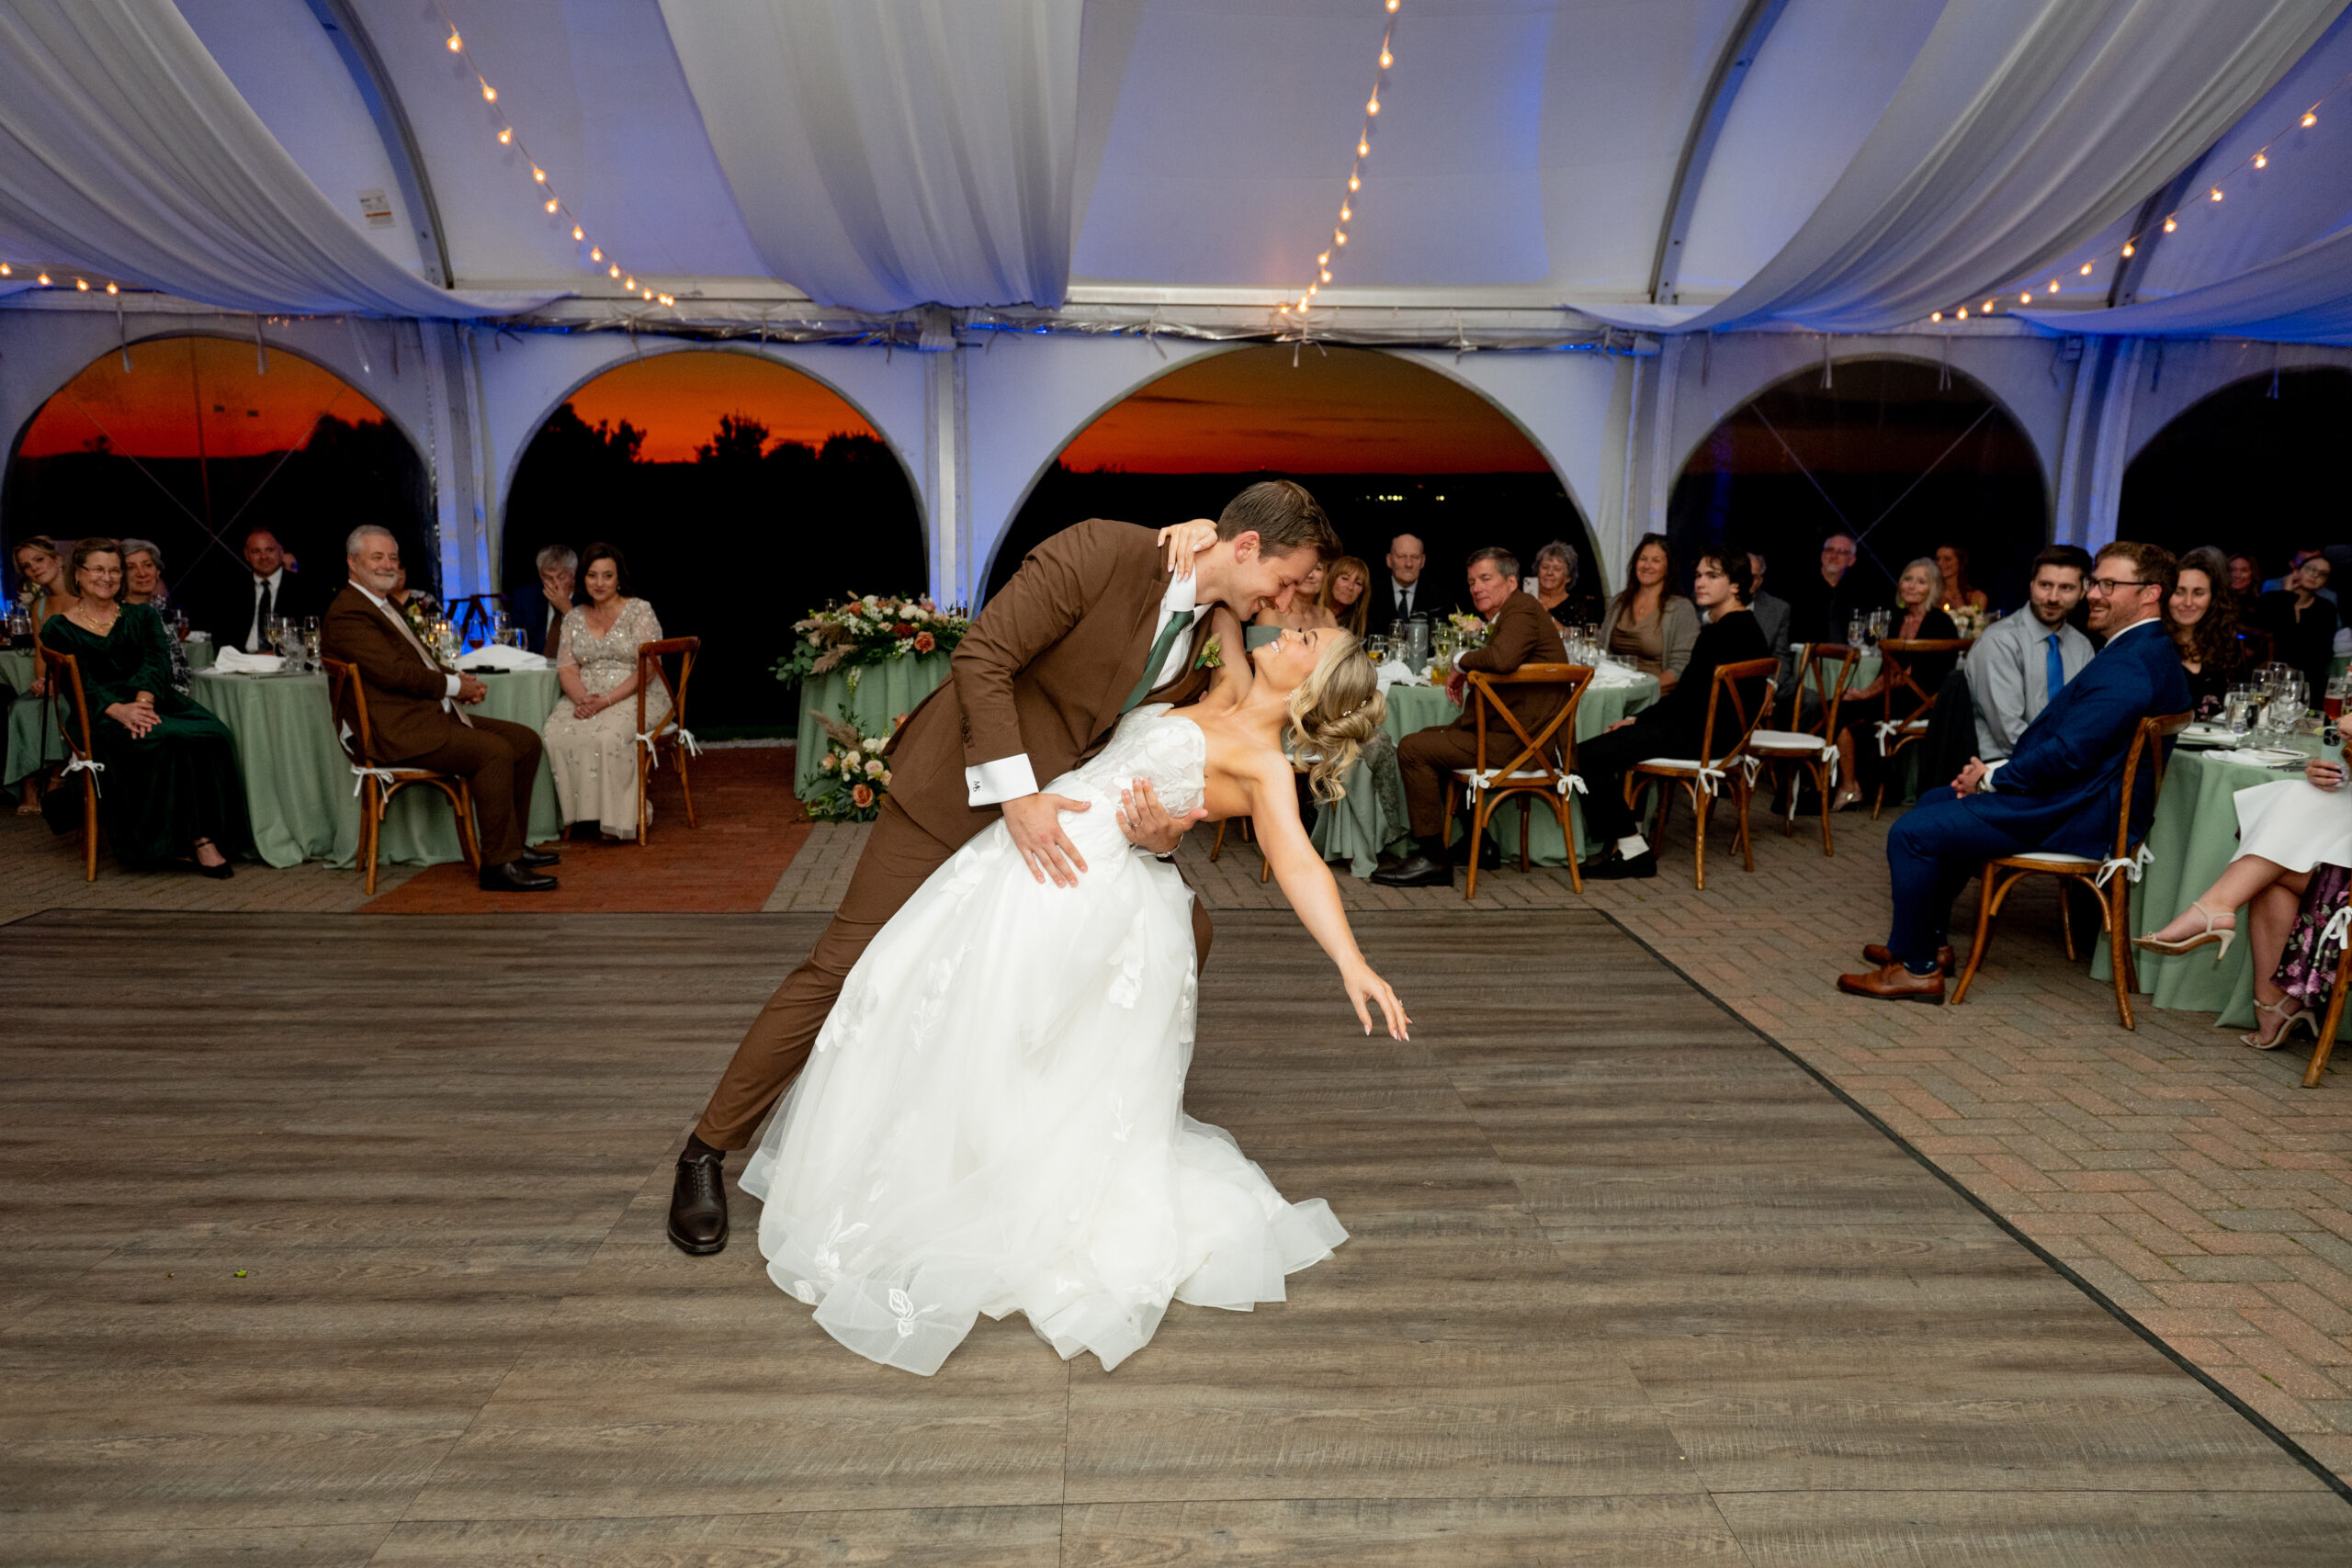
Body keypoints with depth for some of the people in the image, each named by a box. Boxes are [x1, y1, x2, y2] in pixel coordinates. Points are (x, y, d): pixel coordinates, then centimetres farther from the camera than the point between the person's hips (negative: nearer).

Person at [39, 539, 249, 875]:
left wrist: (144, 700, -18)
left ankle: (202, 838, -34)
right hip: (101, 717, -3)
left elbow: (158, 662, 4)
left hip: (155, 702, 3)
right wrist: (118, 709, -22)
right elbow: (77, 684, -2)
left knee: (212, 734, -31)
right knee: (167, 740, -36)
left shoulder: (142, 616, 21)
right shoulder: (60, 629, 13)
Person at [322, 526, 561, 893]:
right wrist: (453, 686, -10)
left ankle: (512, 844, 11)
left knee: (526, 740, 4)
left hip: (433, 715, 11)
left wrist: (459, 681, 4)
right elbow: (393, 672, -21)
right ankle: (498, 865, -22)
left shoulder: (386, 605, 22)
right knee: (495, 751, -27)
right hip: (398, 732, -11)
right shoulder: (347, 614, -11)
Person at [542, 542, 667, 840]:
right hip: (585, 698, 4)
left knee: (608, 735, -36)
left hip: (635, 697, -4)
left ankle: (616, 817, -21)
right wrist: (581, 698, -15)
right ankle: (580, 811, -15)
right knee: (554, 734, -27)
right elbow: (566, 668, 8)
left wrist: (607, 700, -19)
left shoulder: (640, 611, 0)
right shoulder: (574, 618, 15)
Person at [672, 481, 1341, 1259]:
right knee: (845, 967, -5)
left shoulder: (1209, 638, -1)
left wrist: (1161, 832, -18)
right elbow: (981, 657, -25)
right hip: (960, 785, -7)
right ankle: (707, 1151, 12)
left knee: (1179, 933, 4)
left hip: (1063, 806, 7)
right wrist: (1015, 797, -31)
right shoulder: (1104, 551, -22)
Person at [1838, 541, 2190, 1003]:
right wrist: (1997, 770, 4)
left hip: (2078, 818, -12)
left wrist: (1991, 777, -12)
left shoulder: (2128, 666, -23)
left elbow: (2067, 755, -28)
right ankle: (1929, 942, 26)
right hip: (2088, 798, 12)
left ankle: (1916, 967, -1)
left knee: (1913, 832, -14)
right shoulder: (2148, 652, 13)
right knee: (1933, 803, 22)